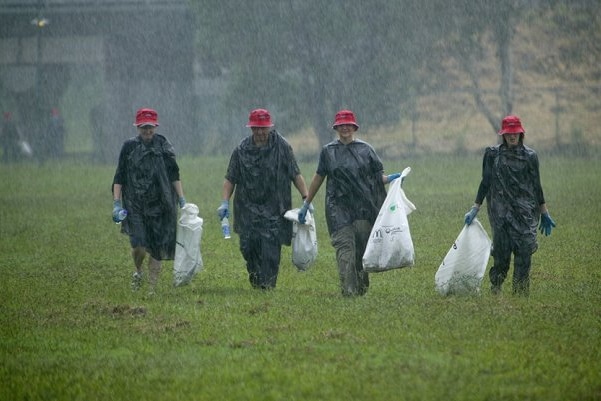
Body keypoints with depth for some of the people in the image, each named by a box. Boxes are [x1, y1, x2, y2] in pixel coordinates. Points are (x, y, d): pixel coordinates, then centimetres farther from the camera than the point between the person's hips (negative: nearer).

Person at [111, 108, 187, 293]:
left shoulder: (164, 146, 5)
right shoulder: (129, 146, 1)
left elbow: (174, 175, 12)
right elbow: (119, 178, 3)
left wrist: (182, 200, 7)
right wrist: (116, 203, -5)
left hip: (160, 205, 2)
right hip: (135, 206, -2)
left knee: (156, 249, 1)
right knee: (139, 246, -14)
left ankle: (152, 288, 10)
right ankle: (138, 271, 18)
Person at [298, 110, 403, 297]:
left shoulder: (365, 149, 10)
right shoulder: (328, 151, 11)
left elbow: (378, 176, 10)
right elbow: (318, 178, 17)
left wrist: (390, 179, -12)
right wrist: (307, 203, 19)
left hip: (363, 206, 1)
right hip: (338, 207, -1)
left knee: (363, 246, 2)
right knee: (344, 246, -12)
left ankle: (362, 287, 19)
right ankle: (348, 290, -18)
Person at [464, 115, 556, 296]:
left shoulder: (530, 156, 6)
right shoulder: (493, 154, 5)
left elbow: (536, 185, 12)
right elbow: (485, 182, 9)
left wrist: (544, 213, 13)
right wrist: (475, 209, 7)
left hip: (525, 211, 0)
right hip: (501, 211, 0)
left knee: (524, 252, -7)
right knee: (501, 253, -3)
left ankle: (521, 293, -4)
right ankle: (495, 291, 10)